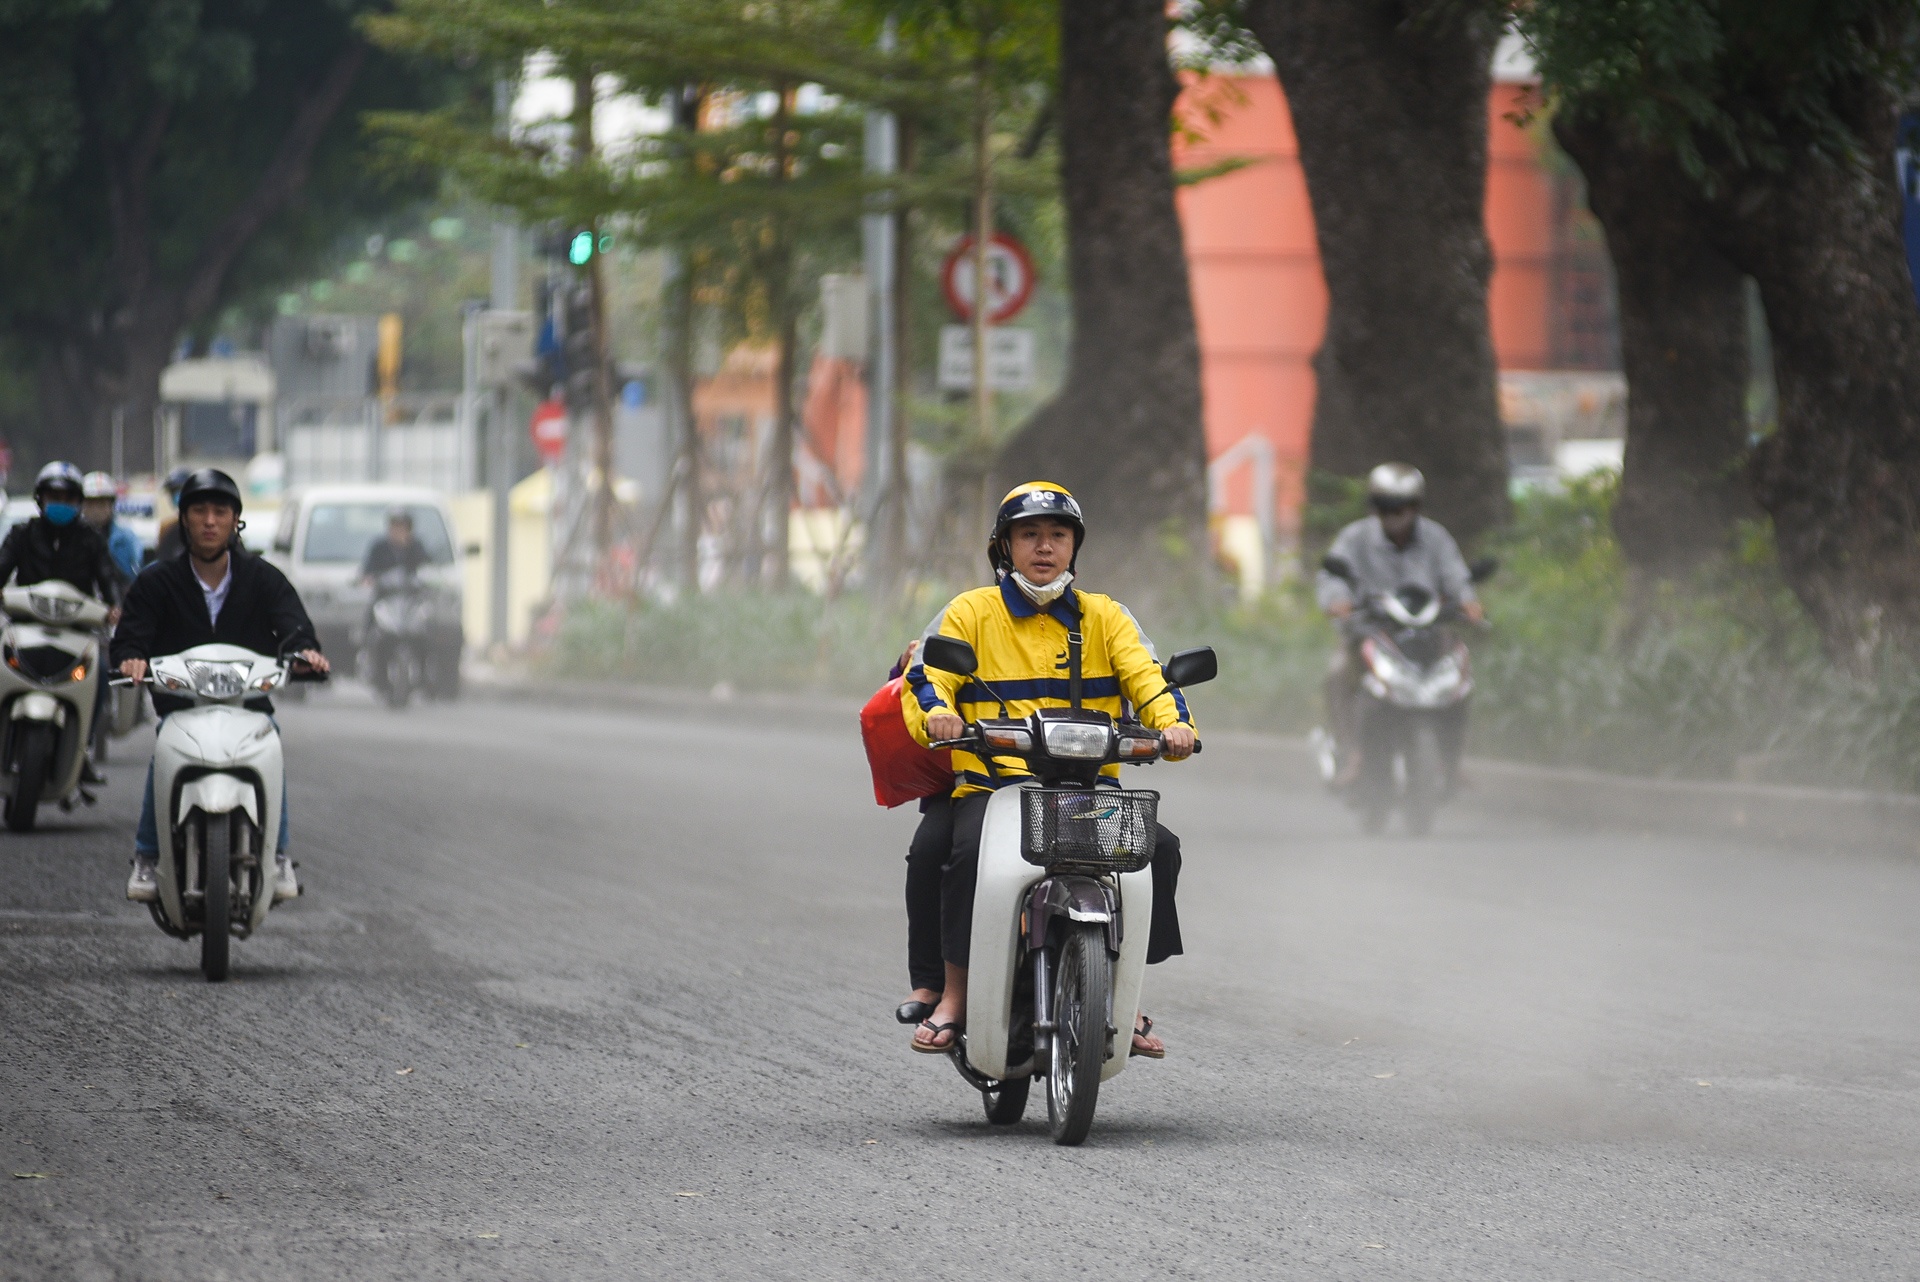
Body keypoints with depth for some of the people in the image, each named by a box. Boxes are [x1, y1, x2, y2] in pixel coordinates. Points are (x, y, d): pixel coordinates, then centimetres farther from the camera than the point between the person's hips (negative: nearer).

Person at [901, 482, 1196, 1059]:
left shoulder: (1105, 617, 16)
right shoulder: (970, 612, 10)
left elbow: (1146, 679, 5)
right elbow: (925, 677, 1)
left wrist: (1172, 724, -16)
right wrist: (938, 713, -23)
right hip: (991, 784, -2)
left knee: (1159, 847, -21)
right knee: (969, 851, -34)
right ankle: (954, 993, -18)